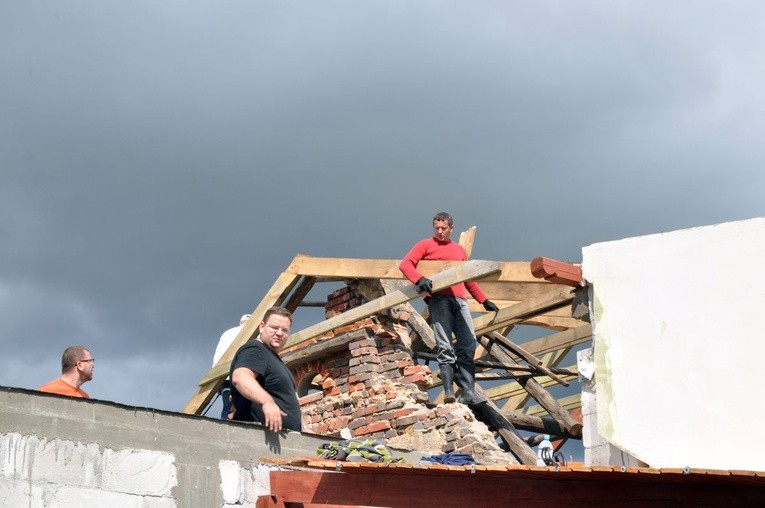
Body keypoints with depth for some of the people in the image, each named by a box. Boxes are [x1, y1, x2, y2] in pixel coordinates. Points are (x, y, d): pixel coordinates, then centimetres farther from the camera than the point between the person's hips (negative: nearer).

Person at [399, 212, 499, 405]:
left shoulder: (459, 249, 26)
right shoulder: (425, 245, 11)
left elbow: (469, 280, 31)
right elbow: (405, 264, -2)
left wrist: (484, 301, 28)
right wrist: (419, 279, -20)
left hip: (459, 300, 5)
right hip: (438, 299, -5)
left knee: (468, 346, -4)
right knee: (444, 347, -11)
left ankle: (468, 394, -5)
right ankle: (448, 391, -13)